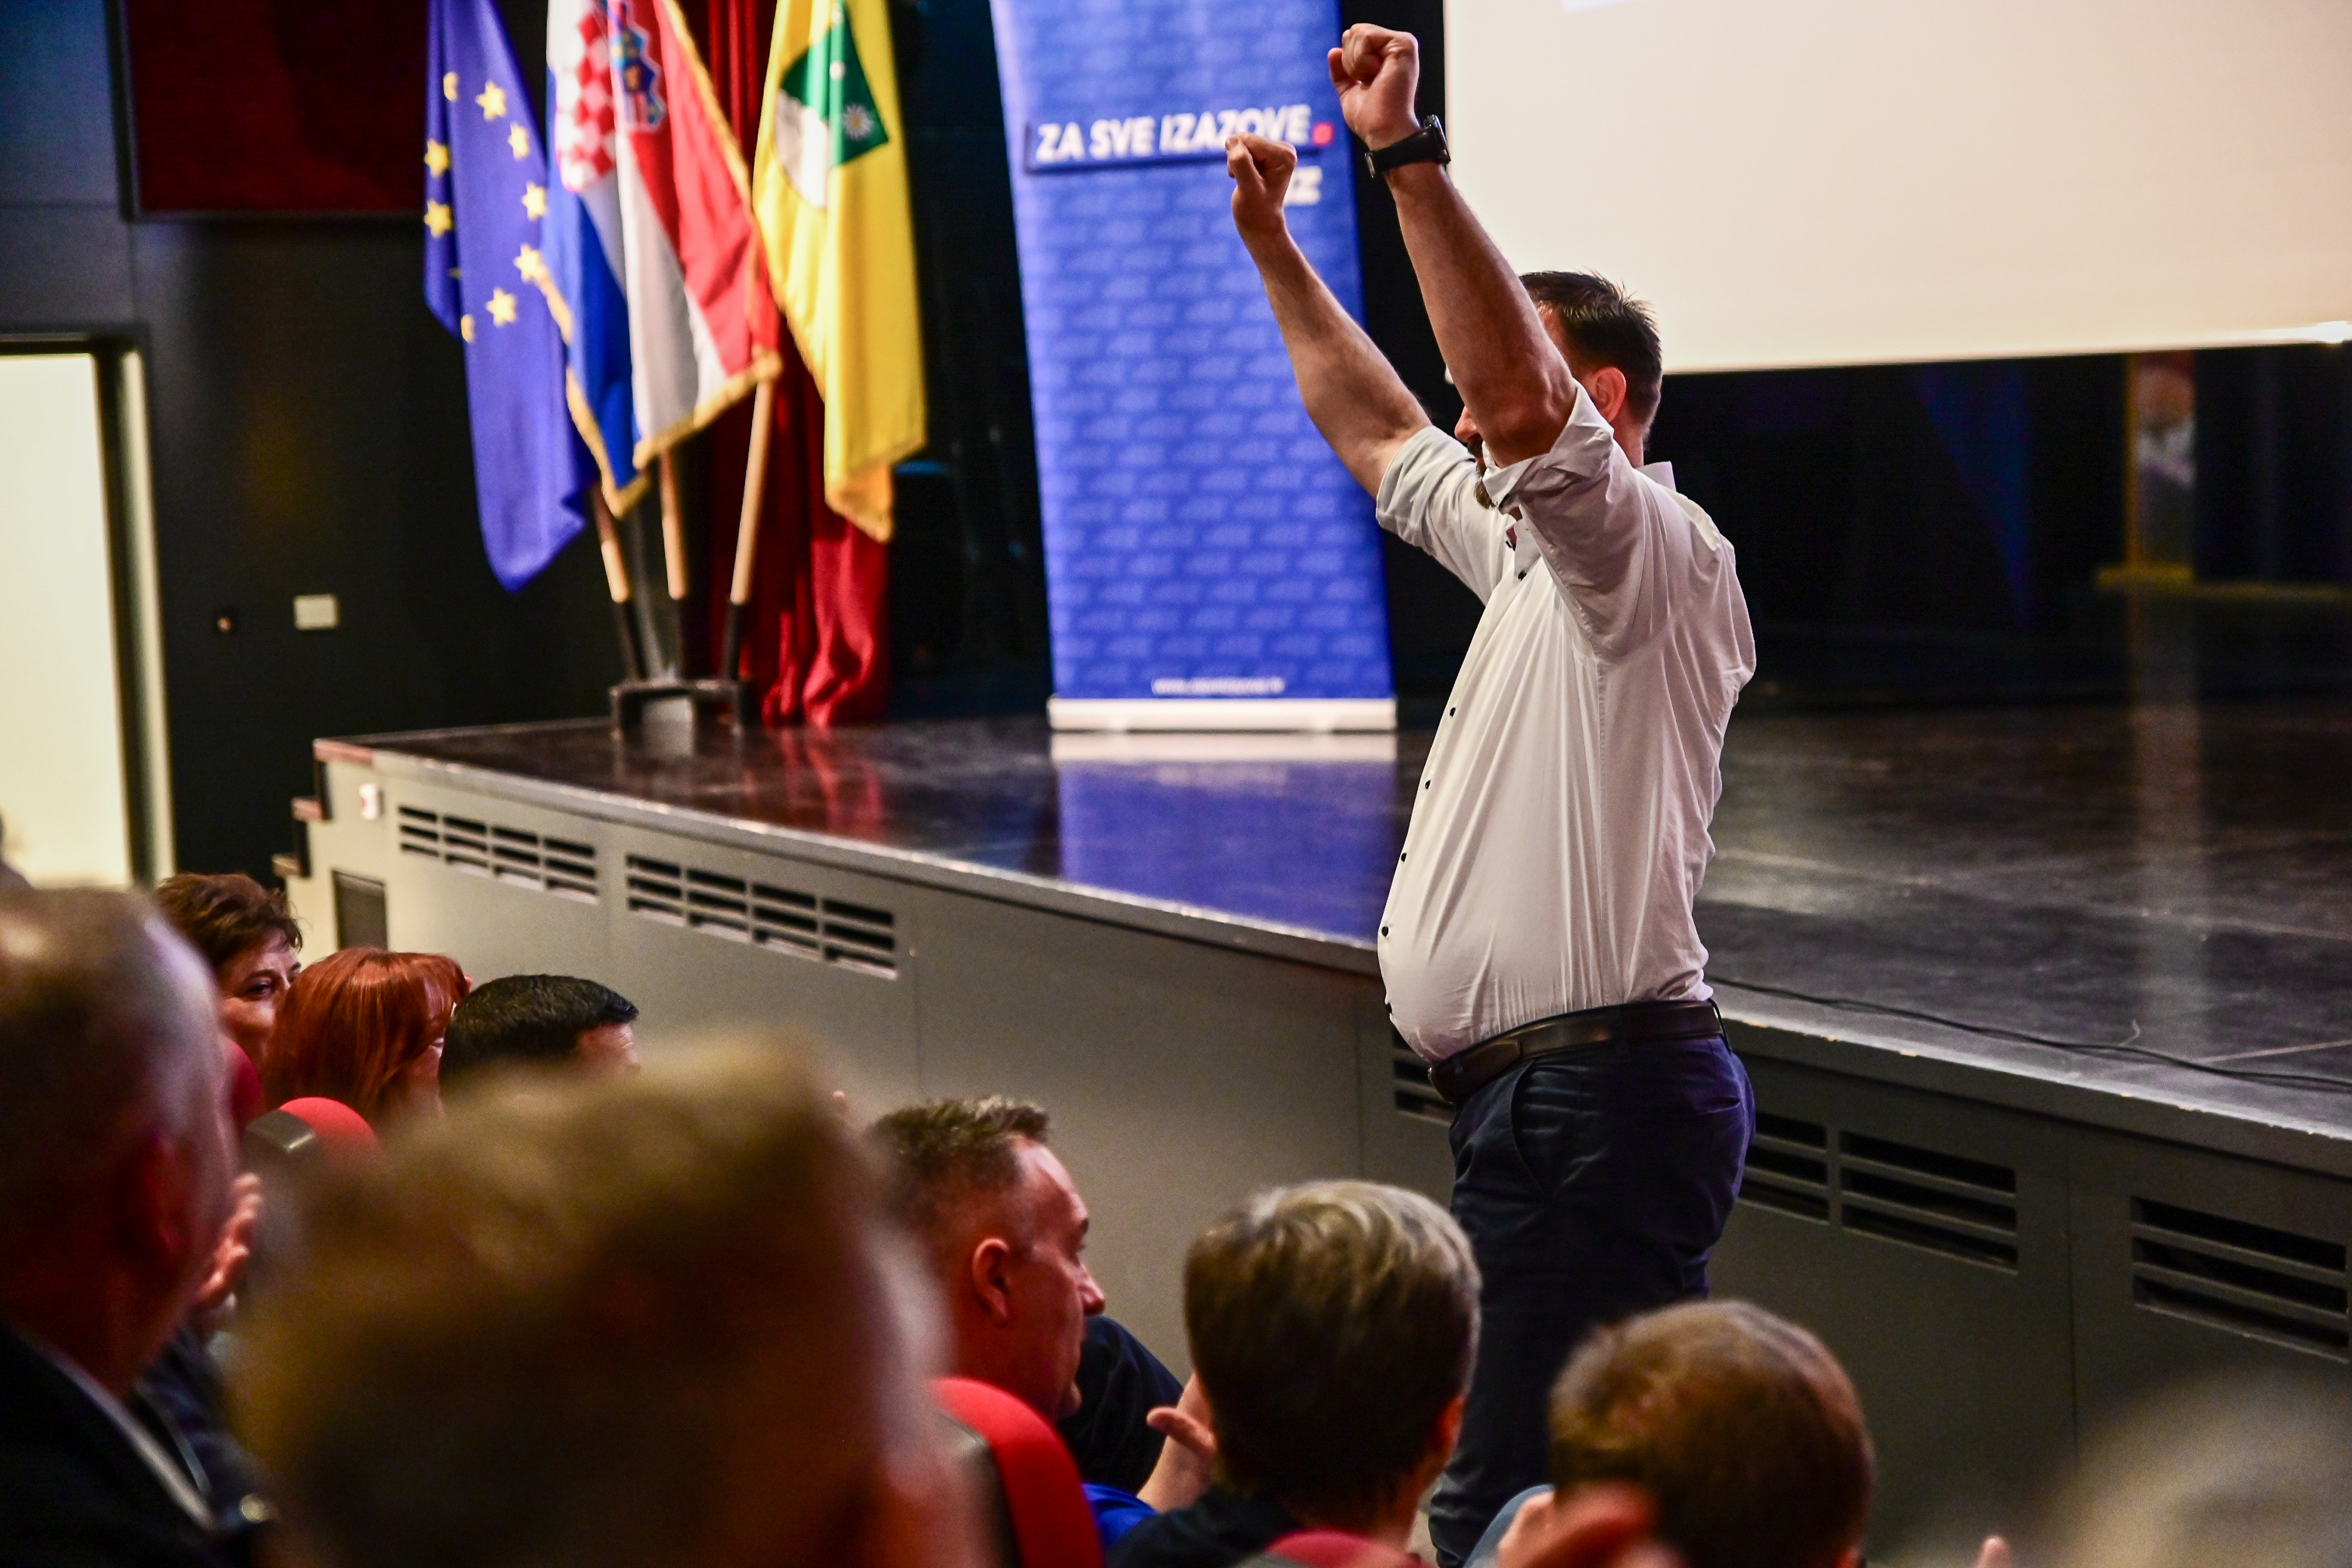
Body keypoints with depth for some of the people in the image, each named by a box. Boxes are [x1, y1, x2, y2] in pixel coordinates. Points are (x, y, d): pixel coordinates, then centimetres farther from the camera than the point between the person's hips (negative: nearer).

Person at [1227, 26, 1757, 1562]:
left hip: (1593, 1093, -11)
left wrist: (1411, 153, -28)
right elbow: (1380, 433, 33)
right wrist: (1271, 242, 34)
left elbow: (1525, 410, -28)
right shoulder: (1537, 560, 20)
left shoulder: (1652, 554, -9)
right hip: (1557, 1090, 11)